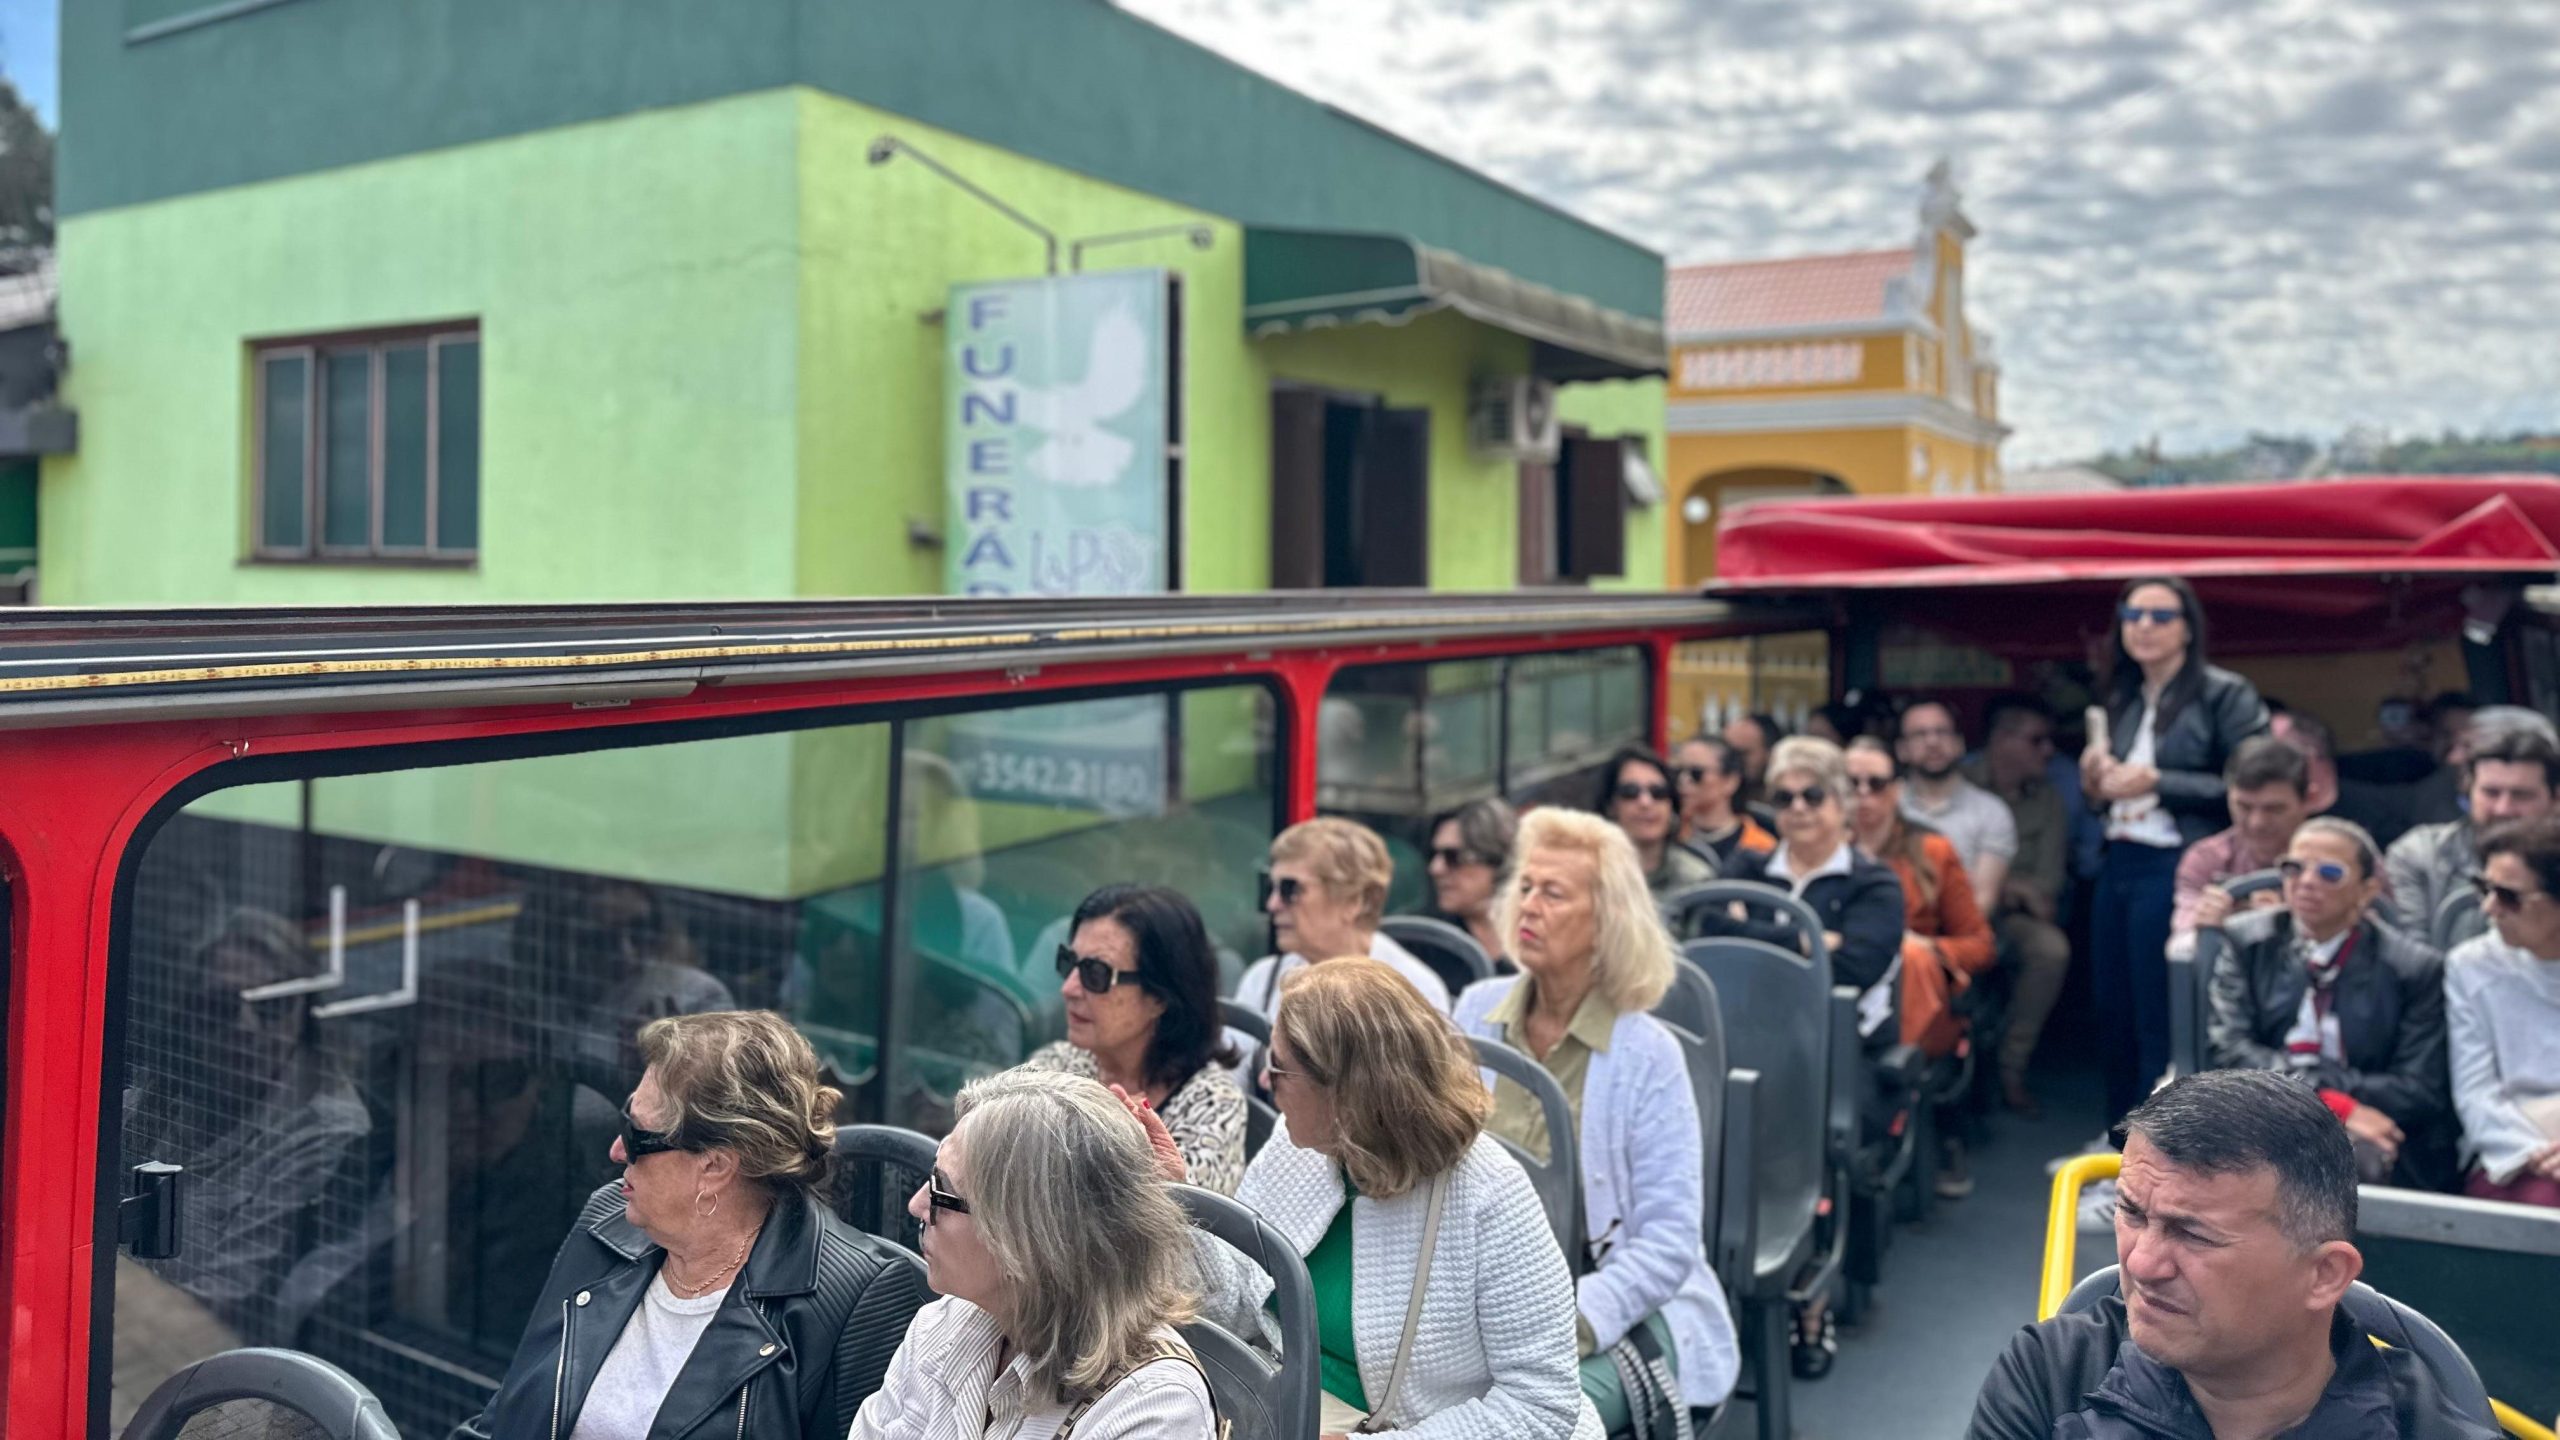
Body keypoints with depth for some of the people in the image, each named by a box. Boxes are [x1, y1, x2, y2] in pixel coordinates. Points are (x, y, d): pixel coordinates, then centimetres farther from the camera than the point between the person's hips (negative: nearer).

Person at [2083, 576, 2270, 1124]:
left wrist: (2157, 782, -16)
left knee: (2160, 1021, 0)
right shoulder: (2123, 699, 15)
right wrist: (2097, 781, 4)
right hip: (2117, 864, 7)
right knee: (2113, 1014, 11)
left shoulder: (2224, 693, -6)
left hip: (2176, 867, -7)